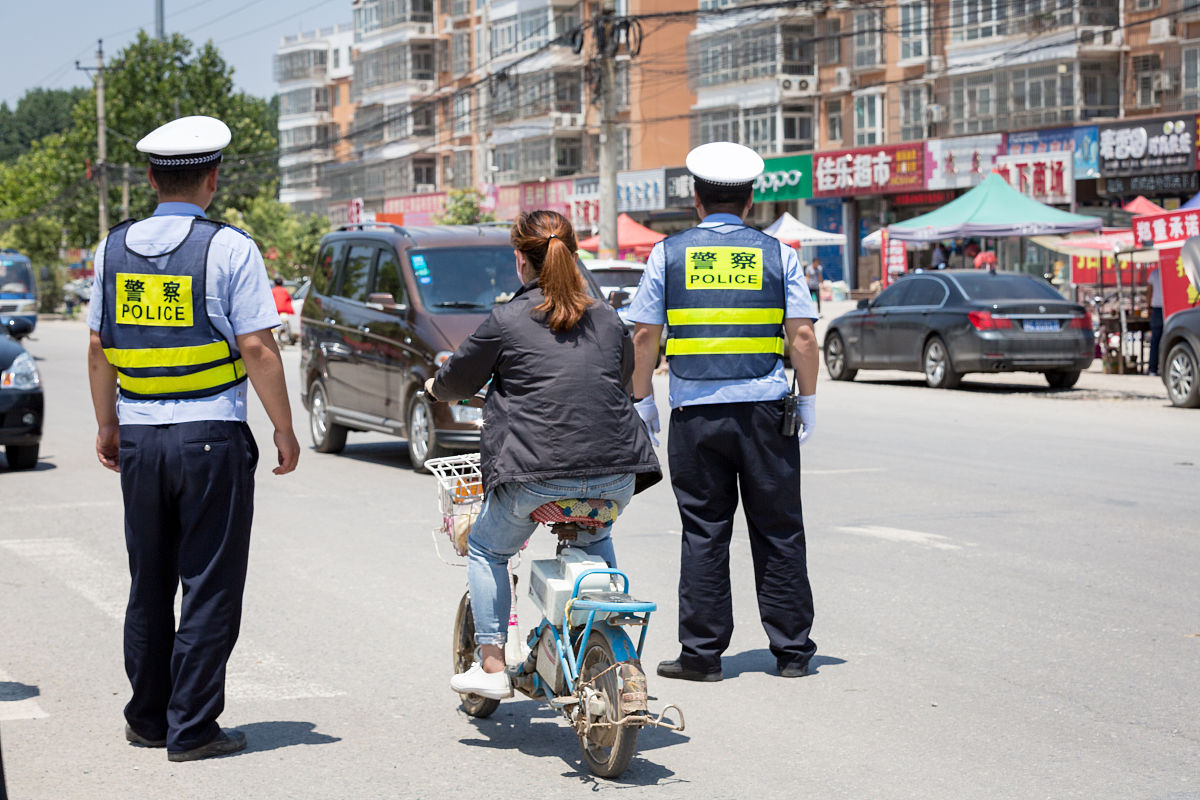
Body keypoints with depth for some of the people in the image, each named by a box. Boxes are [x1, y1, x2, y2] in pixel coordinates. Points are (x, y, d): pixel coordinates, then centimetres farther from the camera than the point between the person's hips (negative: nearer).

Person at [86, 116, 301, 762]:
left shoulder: (115, 248, 7)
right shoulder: (228, 248, -8)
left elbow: (98, 348, 11)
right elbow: (257, 349, -11)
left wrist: (106, 424, 21)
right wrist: (285, 430, -3)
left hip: (138, 437, 5)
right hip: (210, 438, -5)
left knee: (148, 584, 15)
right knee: (209, 587, 2)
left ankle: (147, 719, 24)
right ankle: (192, 728, 3)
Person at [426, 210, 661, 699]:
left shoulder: (508, 320, -2)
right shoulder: (607, 318, 12)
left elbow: (455, 383, 9)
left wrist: (435, 387, 32)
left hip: (539, 474, -5)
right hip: (615, 477, 5)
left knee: (486, 550, 20)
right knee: (595, 540, 35)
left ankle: (492, 666, 13)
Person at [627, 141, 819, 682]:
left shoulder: (668, 254, 3)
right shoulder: (777, 255, 3)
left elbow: (644, 336, 3)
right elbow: (803, 336, 0)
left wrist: (642, 400, 13)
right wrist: (808, 402, 8)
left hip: (695, 414, 0)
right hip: (765, 411, 0)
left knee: (703, 534, 6)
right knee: (778, 533, 7)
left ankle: (701, 652, 7)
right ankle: (792, 651, 12)